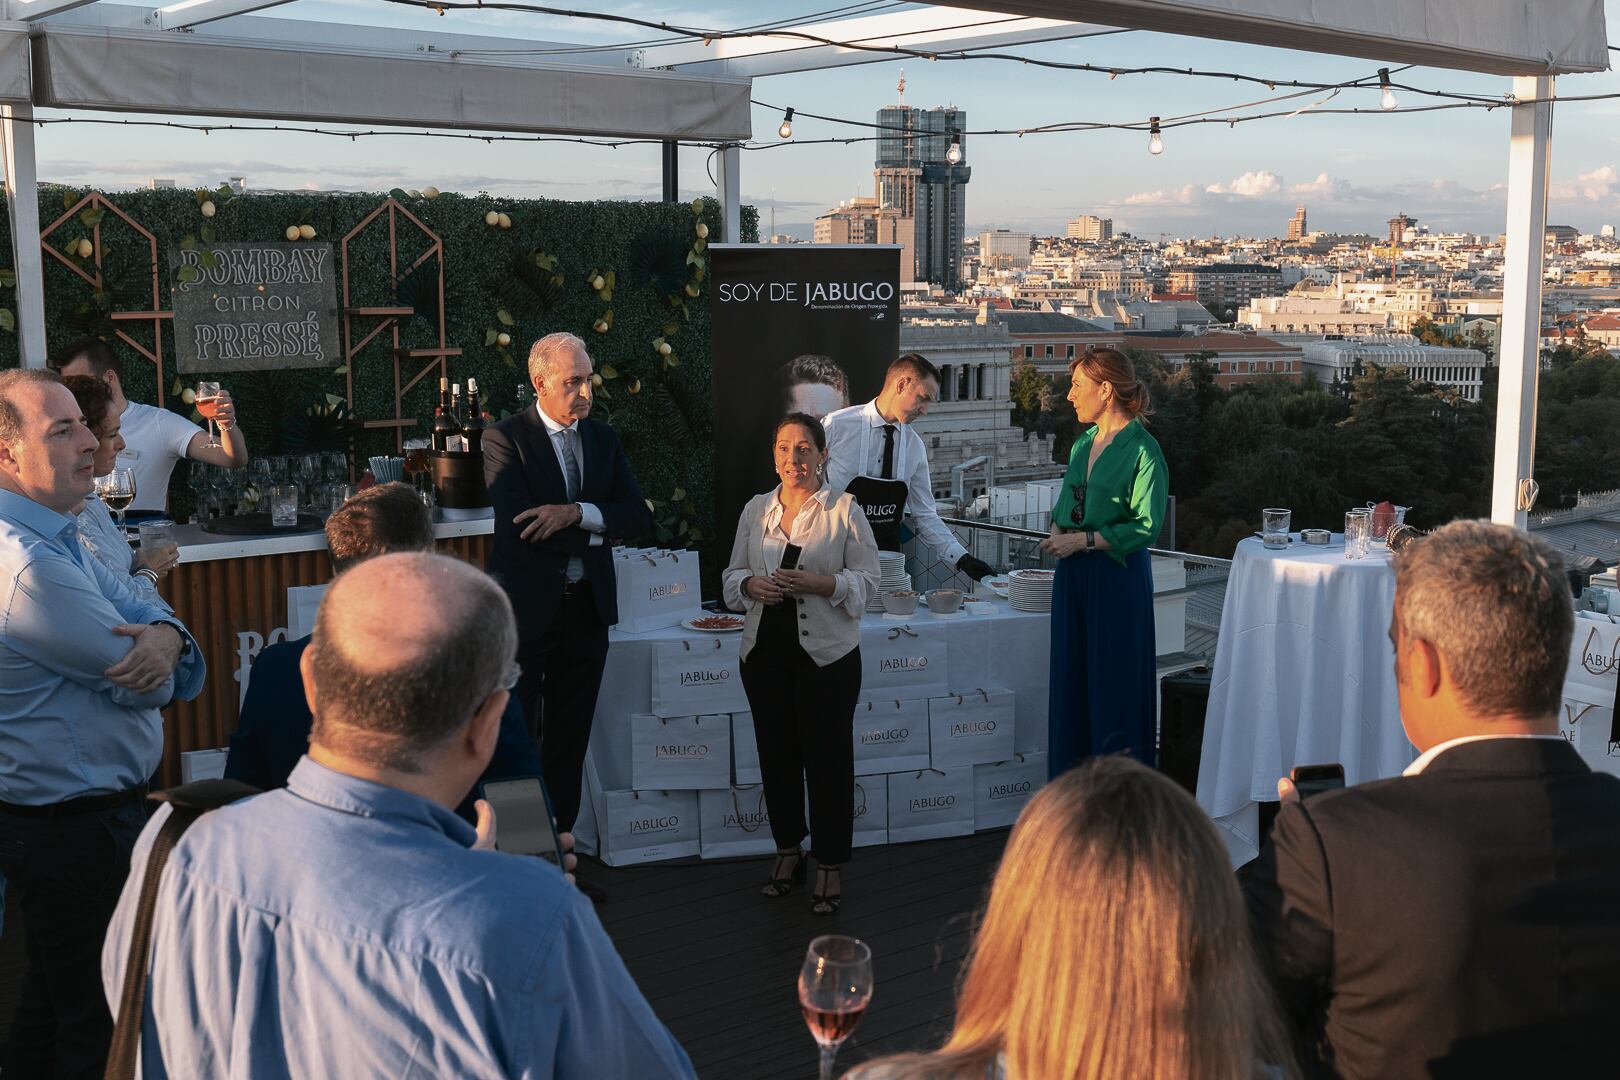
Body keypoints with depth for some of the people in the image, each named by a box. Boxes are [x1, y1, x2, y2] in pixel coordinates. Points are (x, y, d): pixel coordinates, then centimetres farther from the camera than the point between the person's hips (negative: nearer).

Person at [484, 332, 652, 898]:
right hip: (525, 610, -5)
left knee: (569, 741, 12)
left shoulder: (603, 438, 9)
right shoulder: (505, 439, -8)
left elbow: (638, 516, -1)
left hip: (587, 609, 5)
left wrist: (577, 512, -16)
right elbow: (519, 524, -21)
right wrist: (595, 531, -16)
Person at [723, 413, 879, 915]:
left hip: (826, 653, -4)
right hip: (766, 652, 4)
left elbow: (866, 580, -4)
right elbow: (732, 574, 14)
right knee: (776, 754, 11)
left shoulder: (844, 510, -2)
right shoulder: (756, 510, 10)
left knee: (828, 757, -1)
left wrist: (817, 582, -20)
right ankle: (788, 850, 28)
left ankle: (830, 867, 11)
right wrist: (752, 585, -8)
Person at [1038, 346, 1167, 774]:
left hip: (1117, 576, -8)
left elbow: (1147, 526, -15)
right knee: (1071, 679, 11)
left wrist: (1083, 540, -15)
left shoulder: (1141, 449, -11)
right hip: (1073, 575, 8)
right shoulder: (1083, 443, 12)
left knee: (1113, 681, 0)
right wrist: (1057, 532, 1)